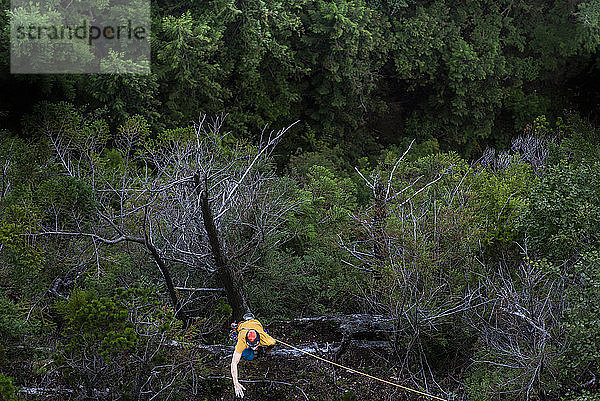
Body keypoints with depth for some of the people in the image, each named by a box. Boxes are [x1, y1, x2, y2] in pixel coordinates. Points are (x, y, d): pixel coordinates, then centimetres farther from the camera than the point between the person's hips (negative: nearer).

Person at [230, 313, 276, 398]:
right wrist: (236, 383, -52)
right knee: (249, 356, 3)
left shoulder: (265, 338, -43)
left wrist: (269, 349, 5)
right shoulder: (242, 342, -47)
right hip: (242, 327, -2)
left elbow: (273, 342, -16)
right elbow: (234, 363, -46)